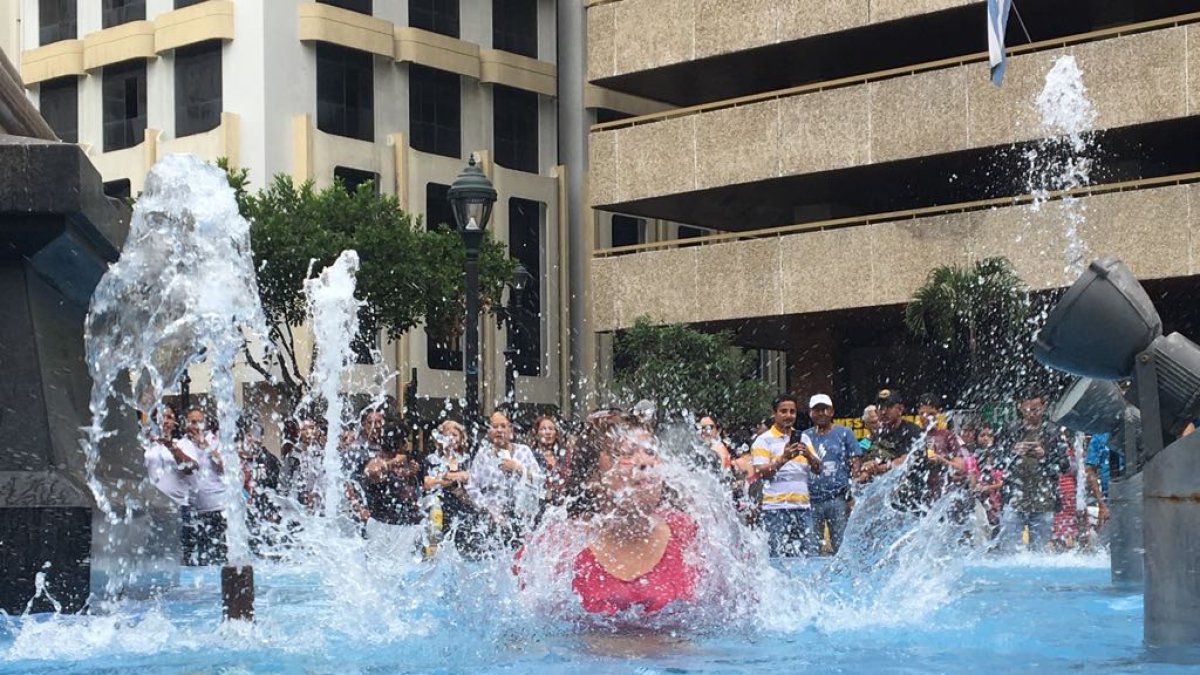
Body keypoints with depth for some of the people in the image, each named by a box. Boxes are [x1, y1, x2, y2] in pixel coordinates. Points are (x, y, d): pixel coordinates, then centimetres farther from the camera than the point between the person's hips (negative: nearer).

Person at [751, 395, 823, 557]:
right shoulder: (764, 441, 2)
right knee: (780, 555, -9)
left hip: (803, 506, 5)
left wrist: (809, 455, -9)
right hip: (776, 508, -5)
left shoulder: (803, 438, 17)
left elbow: (817, 469, 11)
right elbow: (760, 472, -9)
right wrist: (783, 458, -21)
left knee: (807, 555, 2)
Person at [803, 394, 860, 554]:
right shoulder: (804, 437, 12)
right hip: (811, 499, 2)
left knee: (841, 546, -2)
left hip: (838, 499, -2)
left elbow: (855, 465, 3)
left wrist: (853, 495, -5)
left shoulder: (844, 433, 6)